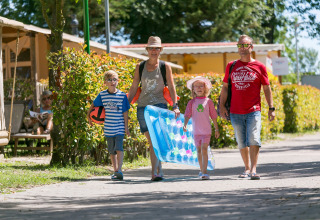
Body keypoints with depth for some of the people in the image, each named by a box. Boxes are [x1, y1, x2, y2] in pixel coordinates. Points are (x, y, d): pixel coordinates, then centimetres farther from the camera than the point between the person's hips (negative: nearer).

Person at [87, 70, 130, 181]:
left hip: (120, 128, -3)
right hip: (108, 128, 3)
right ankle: (115, 171, 17)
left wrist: (126, 128, -2)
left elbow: (125, 112, -2)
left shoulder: (122, 95, -5)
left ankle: (119, 170, -18)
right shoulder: (102, 95, 0)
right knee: (111, 150, 9)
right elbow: (94, 104, 18)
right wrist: (88, 115, 18)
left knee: (119, 148, -16)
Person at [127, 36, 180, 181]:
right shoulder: (140, 67, 9)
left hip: (159, 105, -2)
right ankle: (158, 171, 7)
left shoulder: (165, 66, 4)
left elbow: (171, 87, 3)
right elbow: (133, 88, 13)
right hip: (143, 106, 2)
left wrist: (175, 106, -6)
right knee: (151, 142, 0)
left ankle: (154, 172, -16)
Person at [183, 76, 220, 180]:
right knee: (199, 151, 12)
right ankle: (201, 170, 25)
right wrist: (185, 125, -18)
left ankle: (204, 172, -15)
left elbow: (213, 116, 5)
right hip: (196, 131, 2)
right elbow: (187, 115, 0)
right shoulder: (191, 102, 4)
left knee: (204, 150, -12)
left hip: (206, 130, -2)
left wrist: (217, 129, 8)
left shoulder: (208, 101, 1)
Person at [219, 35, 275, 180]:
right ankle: (247, 168, 18)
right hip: (236, 112, 3)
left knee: (253, 139, -14)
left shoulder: (259, 67, 4)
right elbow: (225, 86, 13)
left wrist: (271, 108, 2)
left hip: (253, 111, -2)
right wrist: (222, 105, 4)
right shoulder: (231, 66, 9)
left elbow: (267, 88, 7)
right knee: (241, 142, 7)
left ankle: (253, 169, -16)